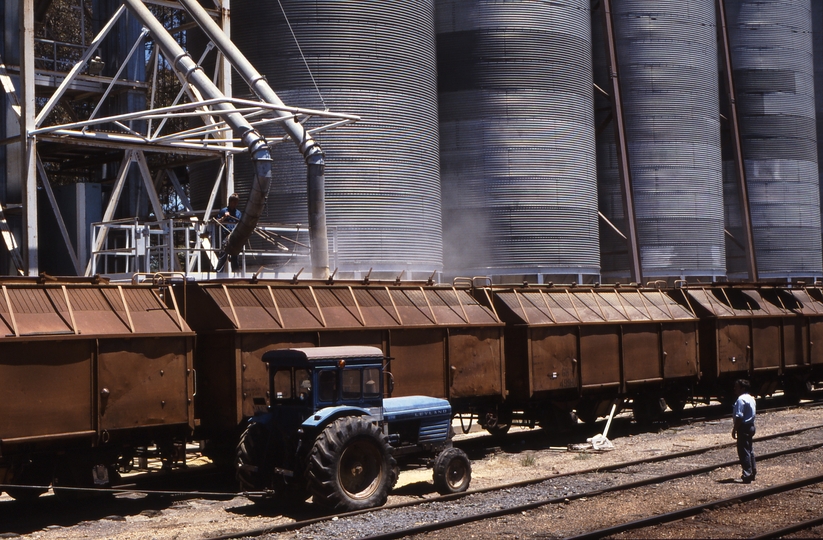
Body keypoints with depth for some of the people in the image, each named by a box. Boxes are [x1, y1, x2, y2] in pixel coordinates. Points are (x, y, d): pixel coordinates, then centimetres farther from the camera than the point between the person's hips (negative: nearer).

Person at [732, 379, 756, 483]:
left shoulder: (741, 399, -18)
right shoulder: (751, 398, 13)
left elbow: (739, 416, -23)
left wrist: (735, 429, -18)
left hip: (744, 427, -10)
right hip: (751, 426, 10)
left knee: (744, 451, -7)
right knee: (749, 450, 18)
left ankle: (747, 476, -7)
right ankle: (752, 472, 24)